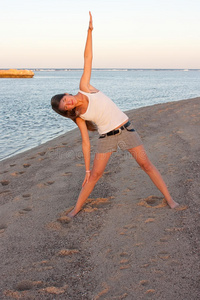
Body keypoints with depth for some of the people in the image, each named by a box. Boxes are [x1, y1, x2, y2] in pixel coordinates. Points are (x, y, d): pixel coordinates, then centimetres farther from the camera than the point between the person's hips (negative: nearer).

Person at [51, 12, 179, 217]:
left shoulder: (84, 87, -7)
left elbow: (88, 58, -7)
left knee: (146, 164, -1)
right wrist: (87, 169, -1)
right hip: (106, 138, 1)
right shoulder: (78, 117, -3)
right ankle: (77, 208, 18)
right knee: (95, 175, 0)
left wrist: (89, 30, -11)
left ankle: (169, 199, 10)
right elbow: (86, 142, 0)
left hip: (126, 130, -1)